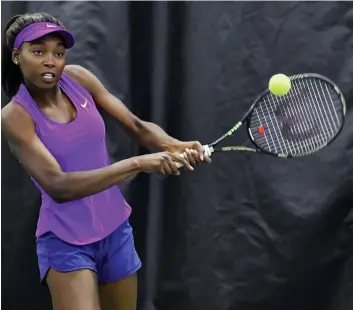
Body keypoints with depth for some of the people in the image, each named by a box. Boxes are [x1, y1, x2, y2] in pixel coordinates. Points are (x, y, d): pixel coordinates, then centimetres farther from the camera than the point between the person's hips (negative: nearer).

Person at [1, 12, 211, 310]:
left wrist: (174, 145, -22)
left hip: (116, 229, 5)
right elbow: (58, 186, -28)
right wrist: (137, 163, -33)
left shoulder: (77, 78, -4)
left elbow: (137, 125, -1)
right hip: (66, 241, -5)